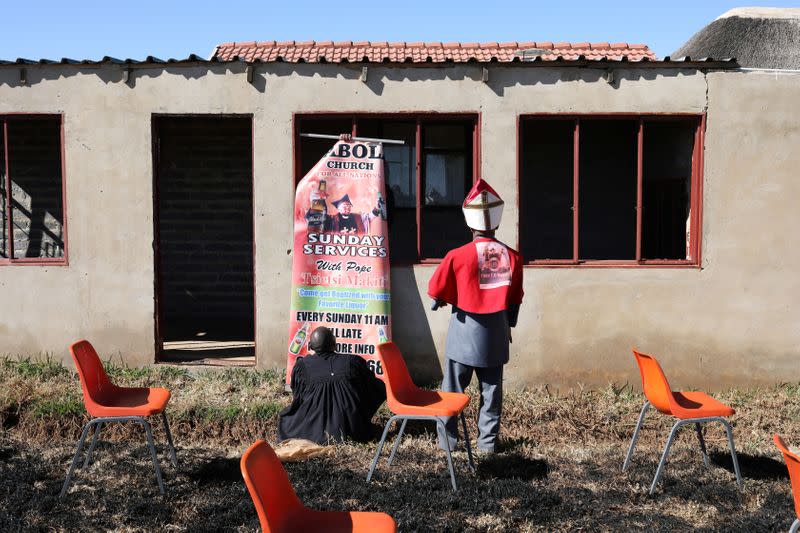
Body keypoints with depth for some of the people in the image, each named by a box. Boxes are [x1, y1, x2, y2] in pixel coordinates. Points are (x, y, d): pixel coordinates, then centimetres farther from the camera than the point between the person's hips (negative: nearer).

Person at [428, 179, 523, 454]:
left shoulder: (457, 256, -15)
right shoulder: (512, 256, -4)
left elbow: (437, 293, -6)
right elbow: (515, 299, 7)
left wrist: (449, 300, 15)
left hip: (464, 332, -2)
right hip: (496, 334, 3)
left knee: (453, 387, 8)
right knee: (491, 389, 11)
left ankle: (448, 439, 14)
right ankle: (488, 441, 16)